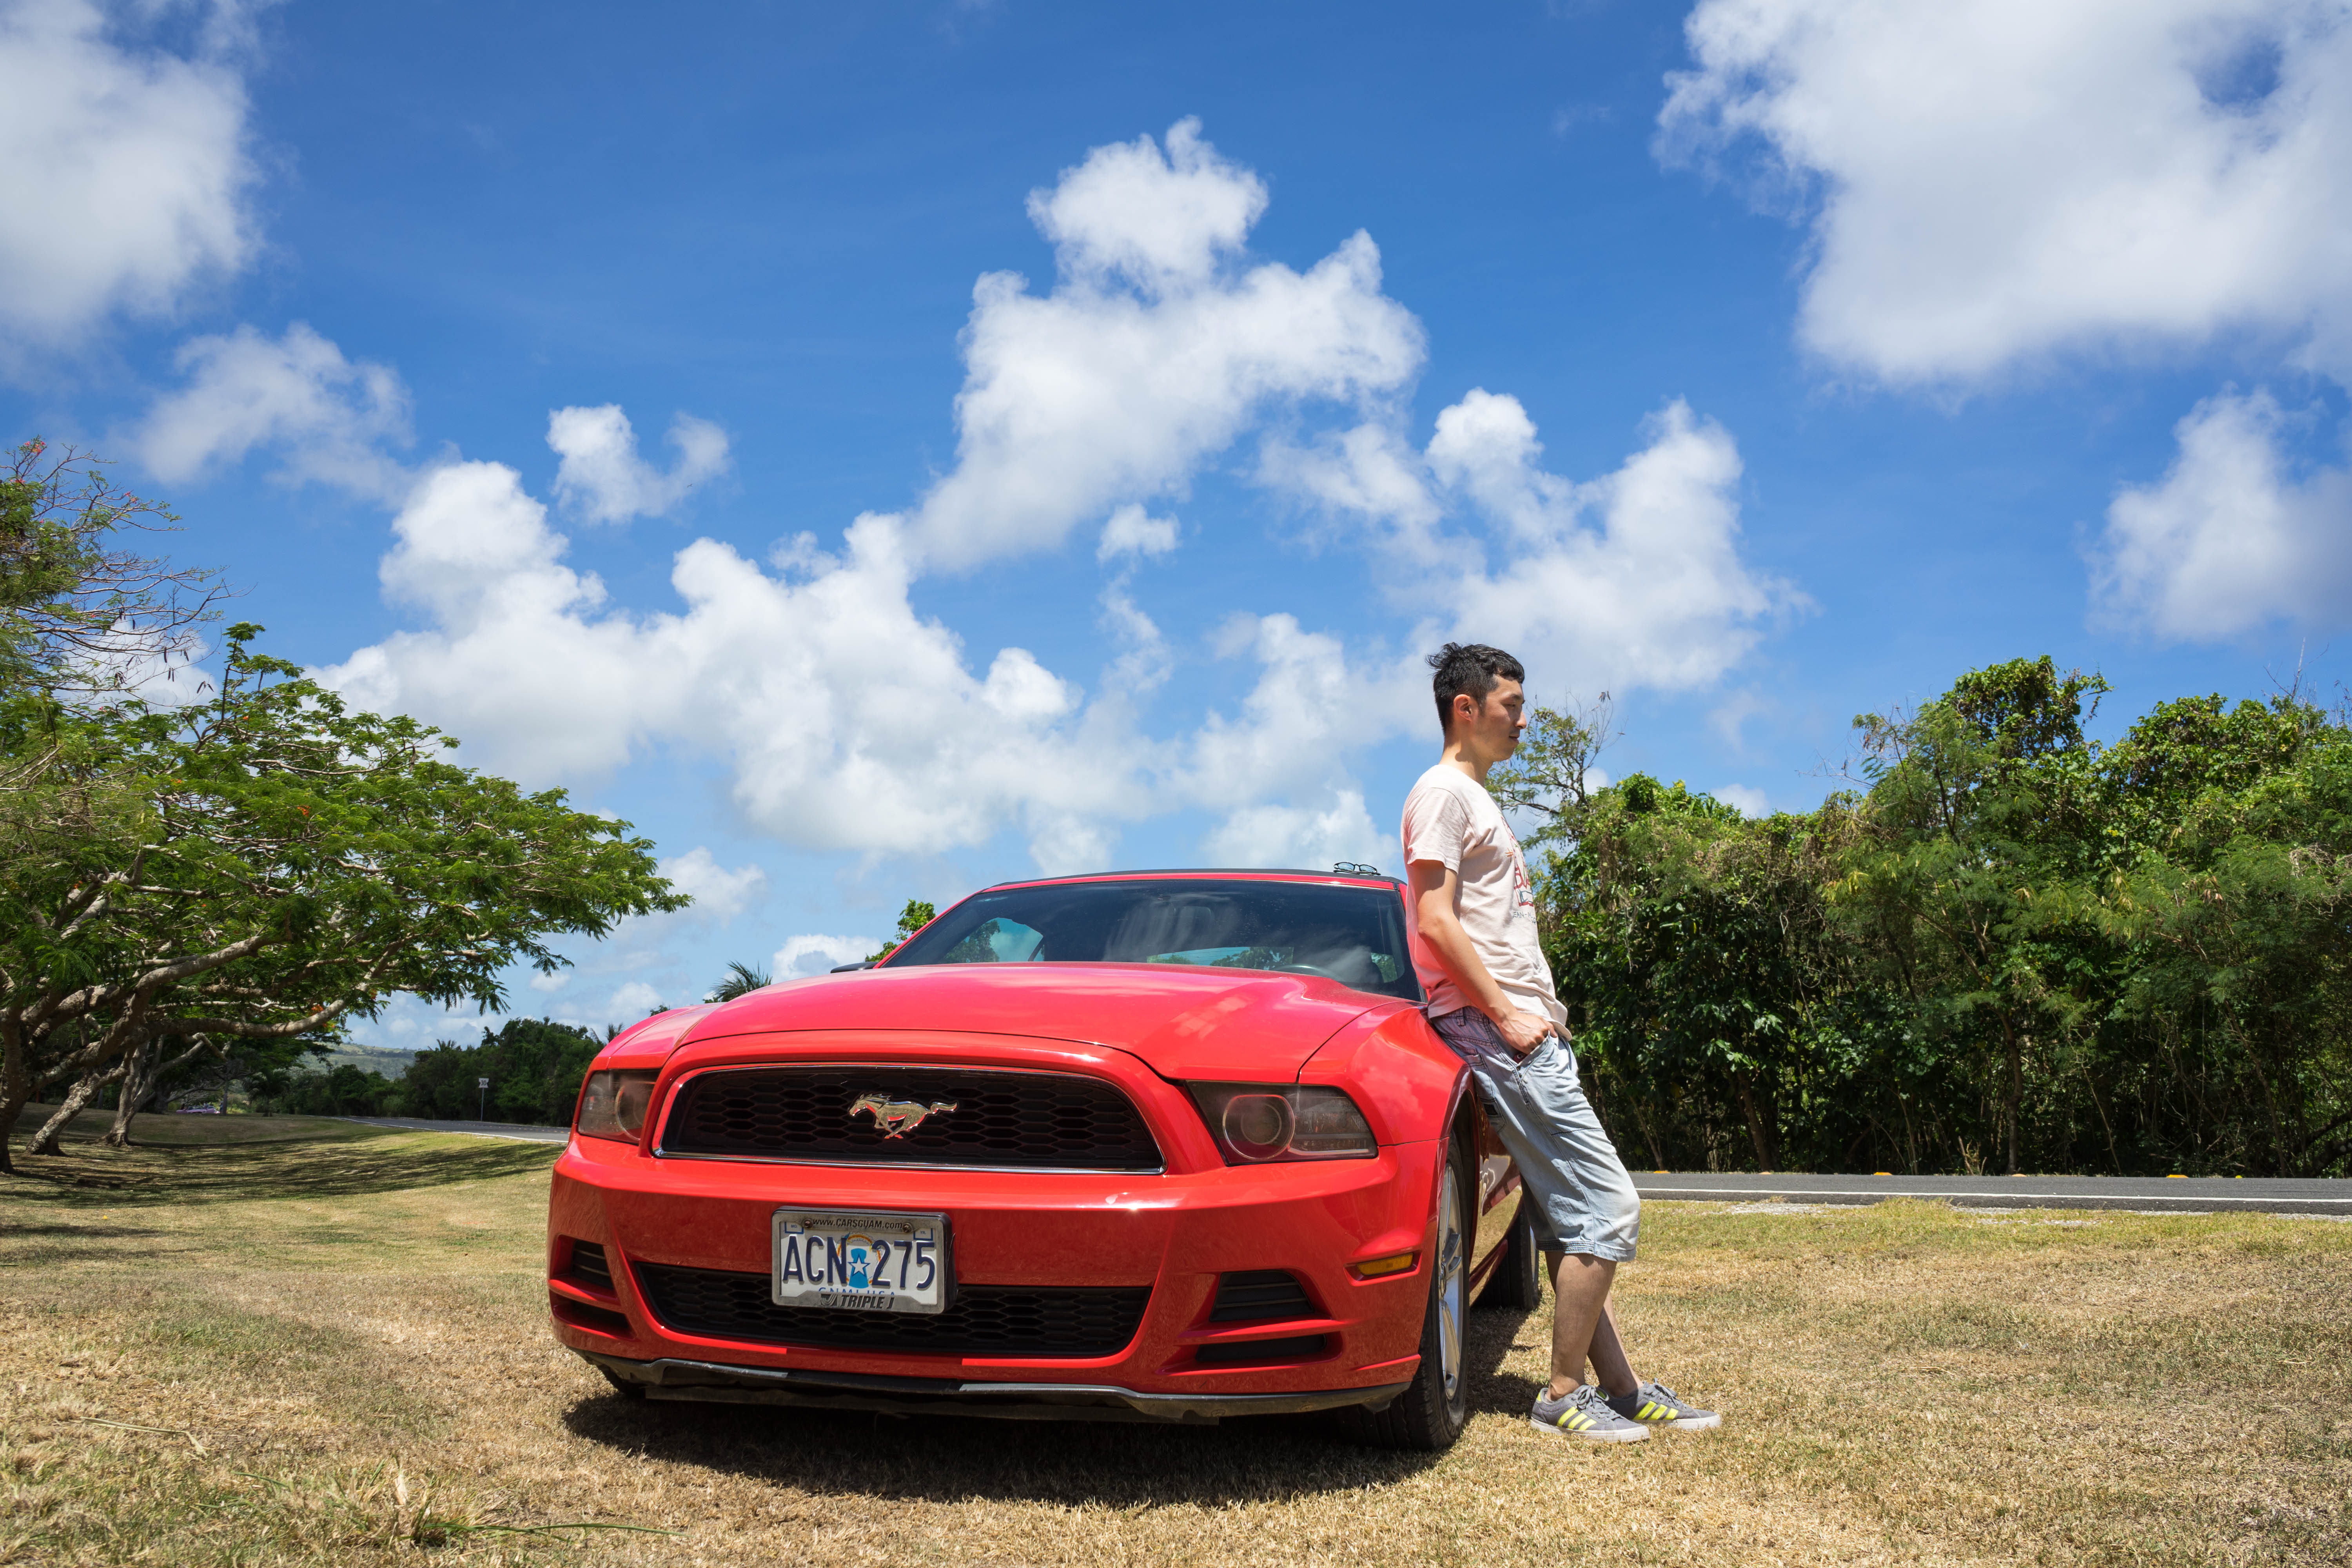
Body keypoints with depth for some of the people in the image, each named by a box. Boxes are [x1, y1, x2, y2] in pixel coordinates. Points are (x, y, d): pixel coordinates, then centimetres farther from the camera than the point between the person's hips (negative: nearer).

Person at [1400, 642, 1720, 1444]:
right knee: (1607, 1207, -9)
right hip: (1495, 1030, -10)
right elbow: (1435, 918, -16)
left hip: (1526, 1029, 10)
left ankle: (1619, 1387, 15)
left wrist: (1539, 1010, 14)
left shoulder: (1477, 799, 24)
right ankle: (1564, 1394, -1)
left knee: (1568, 1222, 10)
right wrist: (1506, 1015, -17)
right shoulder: (1442, 791, -6)